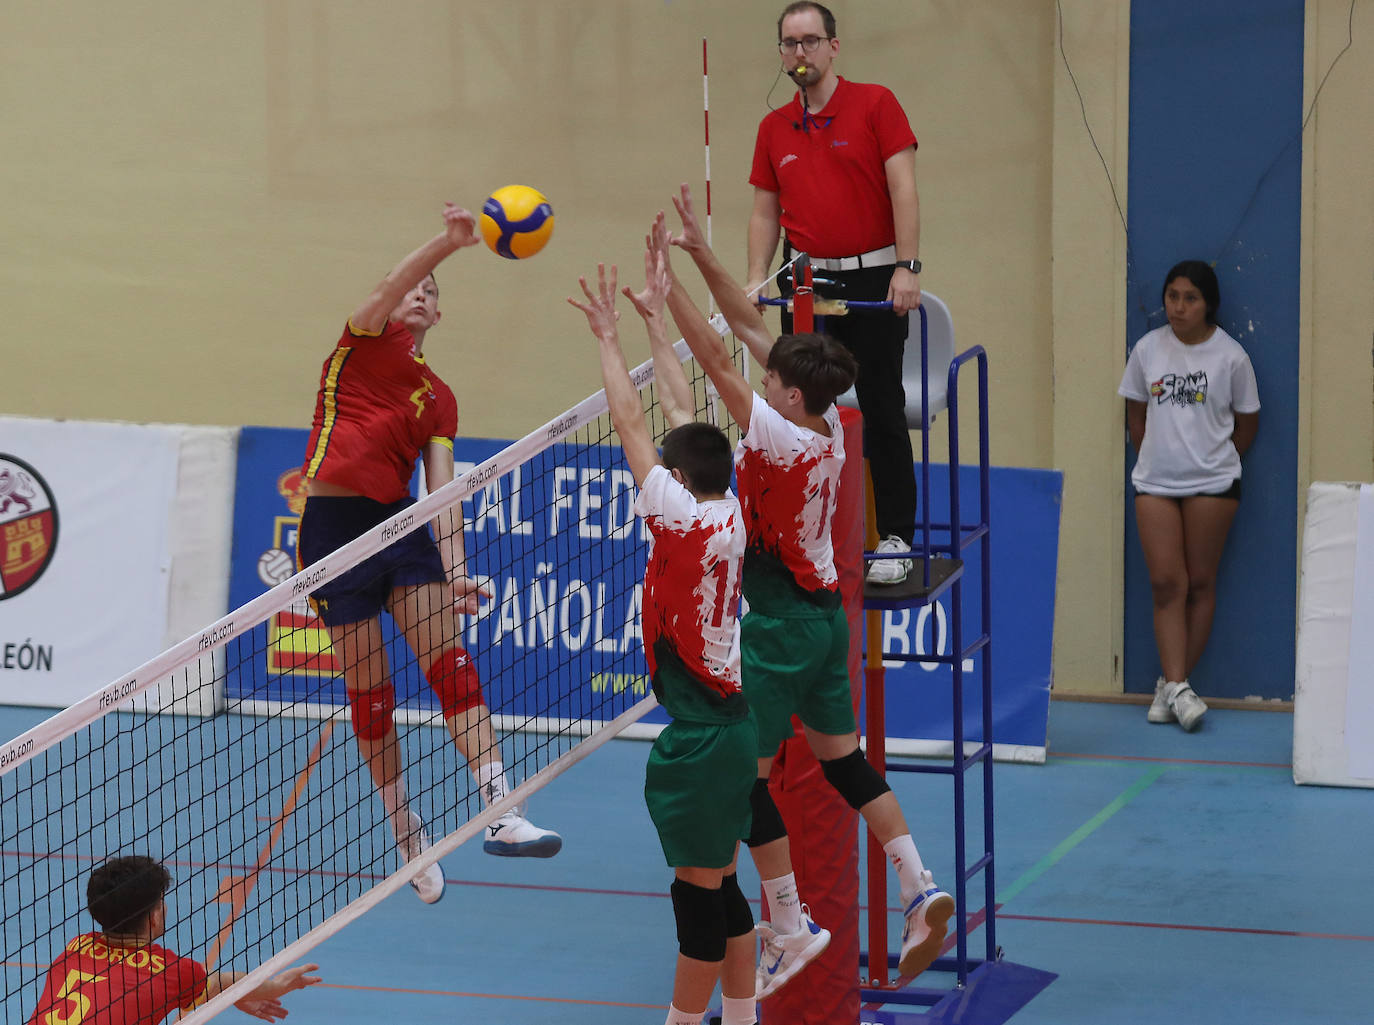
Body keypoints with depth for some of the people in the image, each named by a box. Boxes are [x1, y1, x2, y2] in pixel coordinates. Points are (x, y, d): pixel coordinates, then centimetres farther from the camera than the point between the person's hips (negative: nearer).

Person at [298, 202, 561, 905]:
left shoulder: (438, 398, 15)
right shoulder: (365, 340, 6)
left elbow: (442, 488, 5)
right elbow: (389, 284, -16)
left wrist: (455, 570, -10)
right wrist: (450, 241, -33)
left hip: (400, 525, 4)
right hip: (334, 525, -4)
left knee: (451, 665, -11)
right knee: (370, 693, 2)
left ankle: (501, 813, -20)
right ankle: (406, 835, 14)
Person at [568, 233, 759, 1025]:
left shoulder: (682, 517, -17)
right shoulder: (730, 515, 3)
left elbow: (633, 426, -12)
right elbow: (683, 414, 11)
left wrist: (609, 336, -4)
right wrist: (656, 321, 16)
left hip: (700, 737, -8)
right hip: (732, 719, 8)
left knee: (701, 898, 0)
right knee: (722, 891, 16)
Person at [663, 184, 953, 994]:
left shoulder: (786, 442, -22)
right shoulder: (828, 427, -1)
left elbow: (720, 363, -23)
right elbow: (753, 330, 4)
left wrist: (666, 287, -20)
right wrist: (704, 257, 2)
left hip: (782, 623, -9)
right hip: (825, 613, 9)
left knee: (747, 775, 1)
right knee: (844, 759, 15)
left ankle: (792, 928, 3)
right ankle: (921, 889, 7)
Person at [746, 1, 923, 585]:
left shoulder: (875, 105, -2)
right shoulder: (773, 128, 10)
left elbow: (903, 189, -8)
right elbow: (765, 212, 14)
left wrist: (907, 267, -15)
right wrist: (756, 279, 2)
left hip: (873, 281, -4)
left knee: (882, 411, -3)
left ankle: (895, 539, 3)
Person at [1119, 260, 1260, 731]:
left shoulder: (1230, 356, -5)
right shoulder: (1148, 350, 2)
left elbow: (1246, 422, 5)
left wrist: (1215, 463, 8)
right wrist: (1153, 460, 12)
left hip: (1211, 485, -2)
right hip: (1155, 484, 2)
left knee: (1200, 583, 2)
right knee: (1166, 583, -6)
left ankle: (1173, 685, 9)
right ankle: (1176, 686, -9)